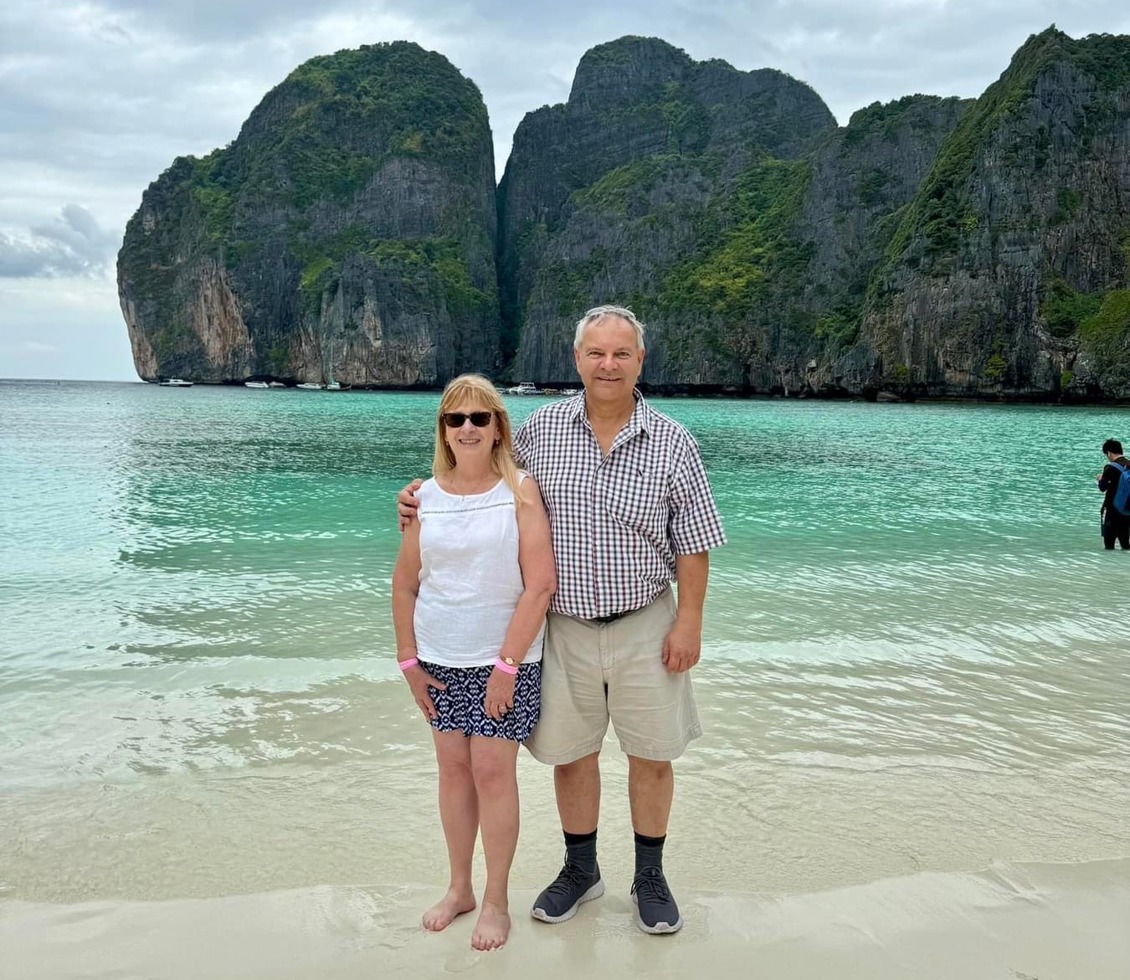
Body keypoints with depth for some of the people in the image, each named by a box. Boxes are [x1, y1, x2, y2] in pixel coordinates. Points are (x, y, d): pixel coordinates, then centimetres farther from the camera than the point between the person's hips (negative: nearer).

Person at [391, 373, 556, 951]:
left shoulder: (520, 492, -9)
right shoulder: (426, 496, 1)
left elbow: (540, 584, -14)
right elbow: (405, 583, 8)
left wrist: (507, 665, -15)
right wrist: (408, 660, 5)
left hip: (504, 660, -4)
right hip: (439, 660, 4)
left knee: (492, 771, 0)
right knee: (453, 767, 13)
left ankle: (496, 901, 17)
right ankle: (459, 887, 30)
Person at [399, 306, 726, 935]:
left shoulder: (672, 443, -6)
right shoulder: (541, 430, -1)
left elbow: (694, 543, -3)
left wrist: (689, 621, -7)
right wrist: (425, 496, 2)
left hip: (645, 628, -1)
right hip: (567, 628, 2)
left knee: (652, 755, 10)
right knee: (570, 754, 13)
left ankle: (650, 876, 30)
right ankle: (581, 870, 35)